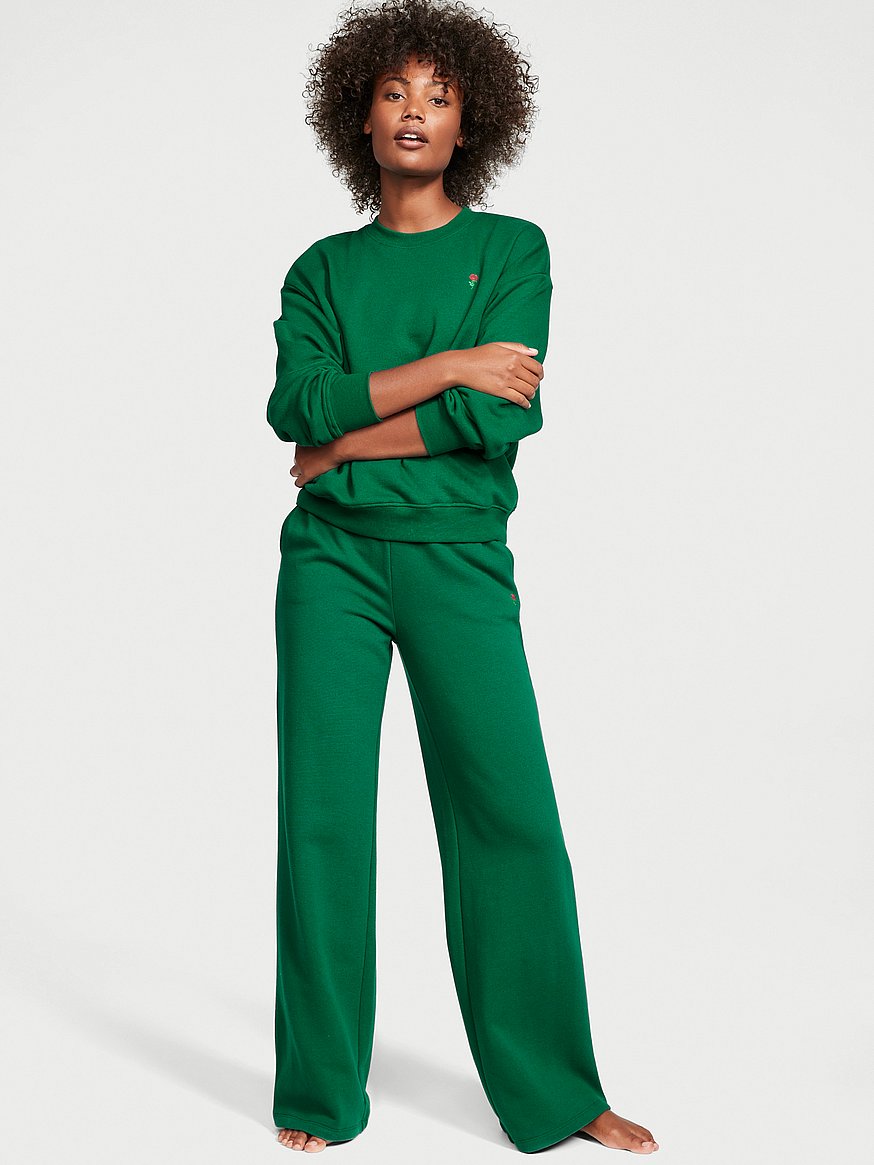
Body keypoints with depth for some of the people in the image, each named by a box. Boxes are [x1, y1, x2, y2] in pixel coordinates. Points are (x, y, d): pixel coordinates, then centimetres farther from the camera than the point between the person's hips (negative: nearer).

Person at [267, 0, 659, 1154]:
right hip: (331, 557, 2)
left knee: (512, 818, -3)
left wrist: (345, 445, -5)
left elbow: (504, 416, -9)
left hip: (459, 557, -1)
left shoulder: (513, 249, 7)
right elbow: (297, 403, -5)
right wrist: (447, 367, -11)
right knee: (322, 816, 1)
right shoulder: (324, 269, 12)